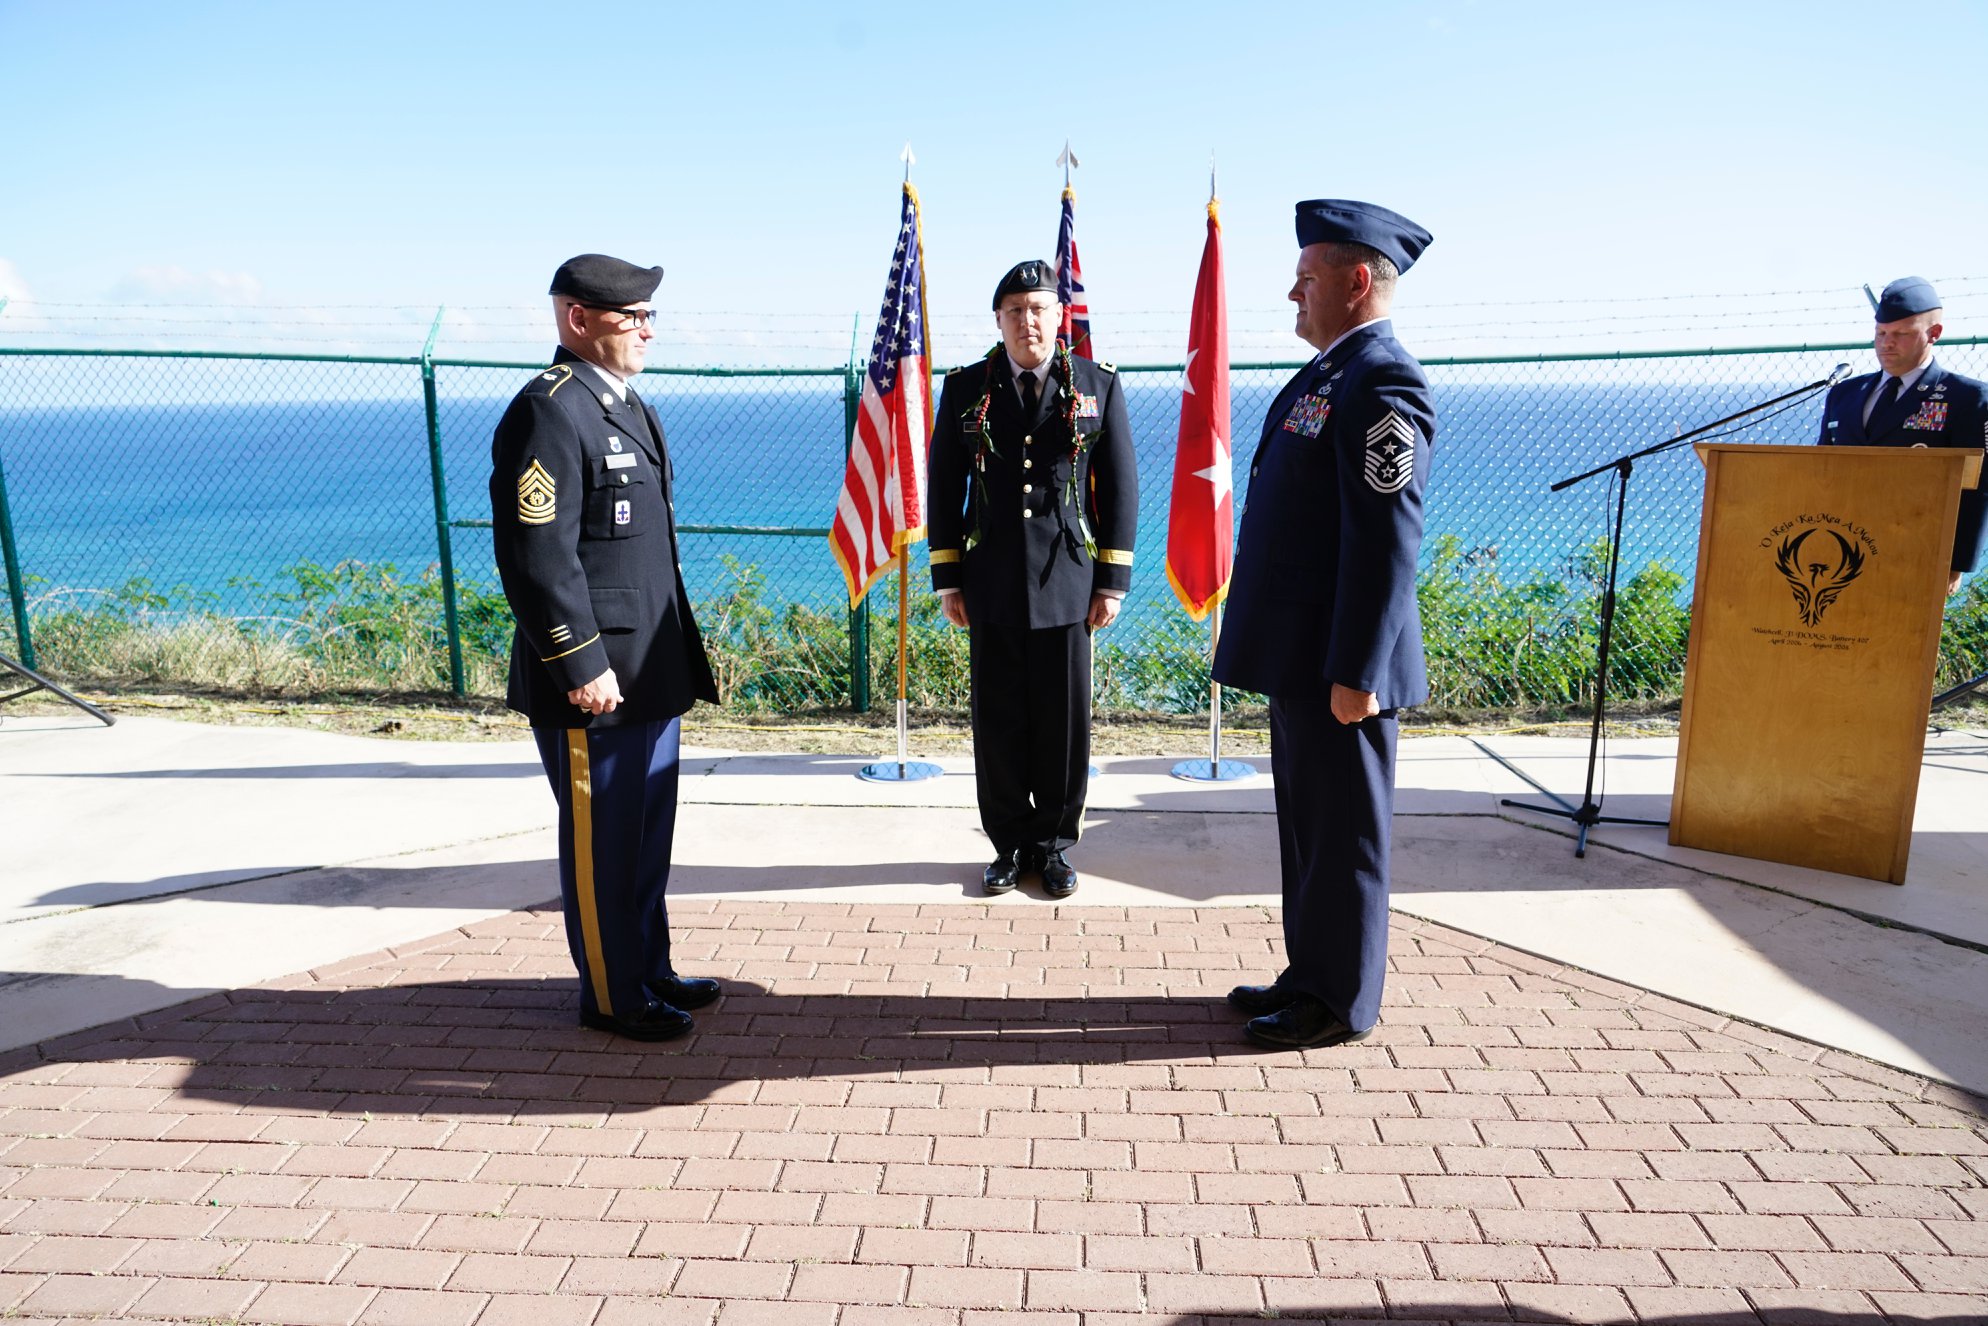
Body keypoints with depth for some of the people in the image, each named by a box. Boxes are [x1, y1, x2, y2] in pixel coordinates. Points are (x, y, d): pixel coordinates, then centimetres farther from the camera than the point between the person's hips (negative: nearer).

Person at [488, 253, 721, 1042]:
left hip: (651, 671, 10)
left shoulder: (624, 405, 15)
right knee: (600, 840, 5)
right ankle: (611, 997, 20)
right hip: (594, 680, -10)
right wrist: (582, 665, -21)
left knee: (649, 830, 18)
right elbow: (535, 557, -21)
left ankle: (650, 972, 33)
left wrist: (677, 649, 20)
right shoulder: (548, 413, -16)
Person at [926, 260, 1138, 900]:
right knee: (999, 722, 7)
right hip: (991, 585, 1)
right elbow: (944, 487, 7)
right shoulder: (965, 389, 6)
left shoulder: (1099, 385, 4)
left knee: (1065, 721, 5)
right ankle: (1010, 844, 22)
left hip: (1068, 582, -1)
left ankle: (1055, 842, 23)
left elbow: (1121, 486, 3)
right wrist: (947, 580, 3)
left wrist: (1113, 581, -2)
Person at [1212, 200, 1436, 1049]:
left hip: (1337, 665, -10)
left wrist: (1355, 673, -23)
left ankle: (1343, 1004, 18)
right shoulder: (1328, 375, 15)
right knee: (1307, 826, 18)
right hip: (1300, 655, 10)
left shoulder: (1380, 385, -16)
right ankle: (1312, 977, 32)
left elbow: (1387, 541, -22)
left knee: (1343, 834, 3)